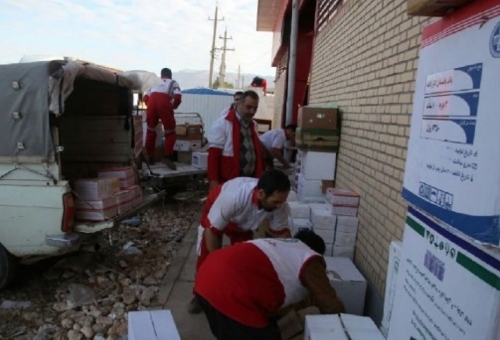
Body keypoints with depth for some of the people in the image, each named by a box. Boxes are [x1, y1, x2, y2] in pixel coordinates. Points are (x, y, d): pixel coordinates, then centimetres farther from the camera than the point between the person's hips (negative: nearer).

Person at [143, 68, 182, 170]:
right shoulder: (173, 83, 26)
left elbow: (146, 98, 22)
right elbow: (178, 98, 9)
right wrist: (173, 106, 26)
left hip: (152, 101, 3)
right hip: (164, 102, -3)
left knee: (151, 130, 17)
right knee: (170, 132, 7)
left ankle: (150, 157, 20)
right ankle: (167, 156, -7)